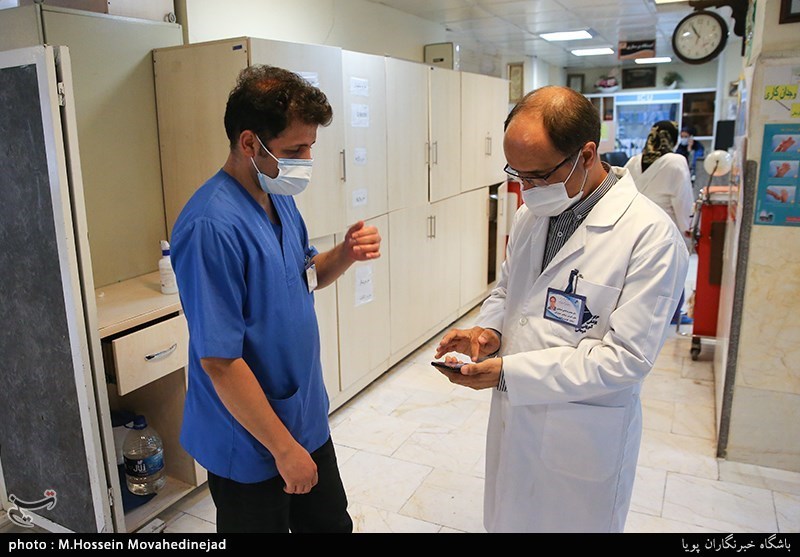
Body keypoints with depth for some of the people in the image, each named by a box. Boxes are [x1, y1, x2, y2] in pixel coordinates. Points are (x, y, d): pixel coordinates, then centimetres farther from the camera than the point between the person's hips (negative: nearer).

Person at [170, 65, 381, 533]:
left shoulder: (280, 199, 1)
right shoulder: (212, 227, -27)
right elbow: (219, 361, -26)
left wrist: (345, 254, -7)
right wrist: (284, 447, -18)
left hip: (307, 419, 8)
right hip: (252, 444, -8)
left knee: (331, 523, 24)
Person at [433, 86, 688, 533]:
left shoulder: (652, 237, -21)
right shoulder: (531, 214, 1)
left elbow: (627, 357, -23)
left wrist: (509, 372, -25)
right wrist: (489, 329, -8)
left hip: (583, 439, -6)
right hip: (514, 417, 6)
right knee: (506, 520, 23)